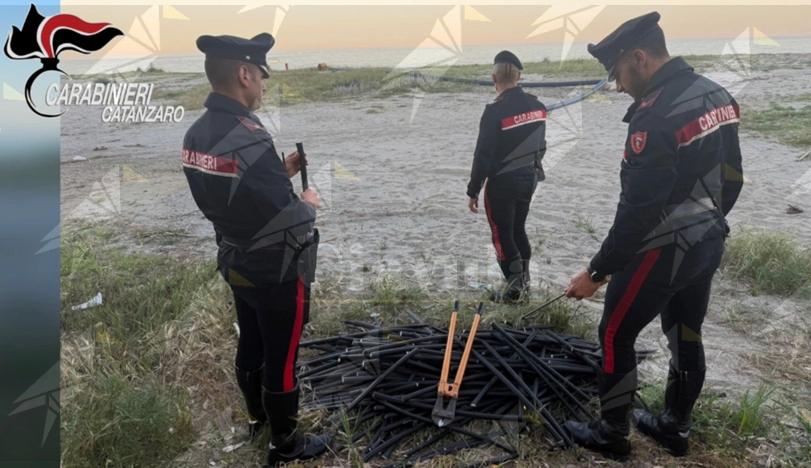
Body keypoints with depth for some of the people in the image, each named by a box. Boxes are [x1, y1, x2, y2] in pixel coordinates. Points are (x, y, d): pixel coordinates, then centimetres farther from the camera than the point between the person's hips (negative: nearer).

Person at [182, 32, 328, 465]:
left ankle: (256, 415, 46)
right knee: (281, 356, 8)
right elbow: (291, 221, -26)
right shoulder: (250, 139, -30)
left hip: (236, 264, 9)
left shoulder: (196, 134, -1)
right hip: (277, 272, -8)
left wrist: (281, 172, 7)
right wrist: (308, 204, -5)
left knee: (250, 344, 24)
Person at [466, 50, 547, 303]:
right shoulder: (536, 106, 1)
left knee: (502, 234, 6)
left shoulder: (495, 111, -21)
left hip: (502, 183, -7)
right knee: (518, 229, 20)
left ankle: (515, 286, 6)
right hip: (529, 179, 7)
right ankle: (524, 281, 27)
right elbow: (540, 146, 10)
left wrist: (473, 191, -11)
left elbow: (483, 155, -19)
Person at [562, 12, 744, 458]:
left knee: (615, 335, 7)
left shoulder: (655, 116, -26)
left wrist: (596, 272, -18)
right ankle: (675, 428, 35)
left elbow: (637, 211, -26)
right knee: (686, 336, 19)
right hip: (710, 242, 9)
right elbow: (732, 178, 13)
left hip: (663, 250, -9)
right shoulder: (718, 96, 4)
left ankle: (612, 433, 21)